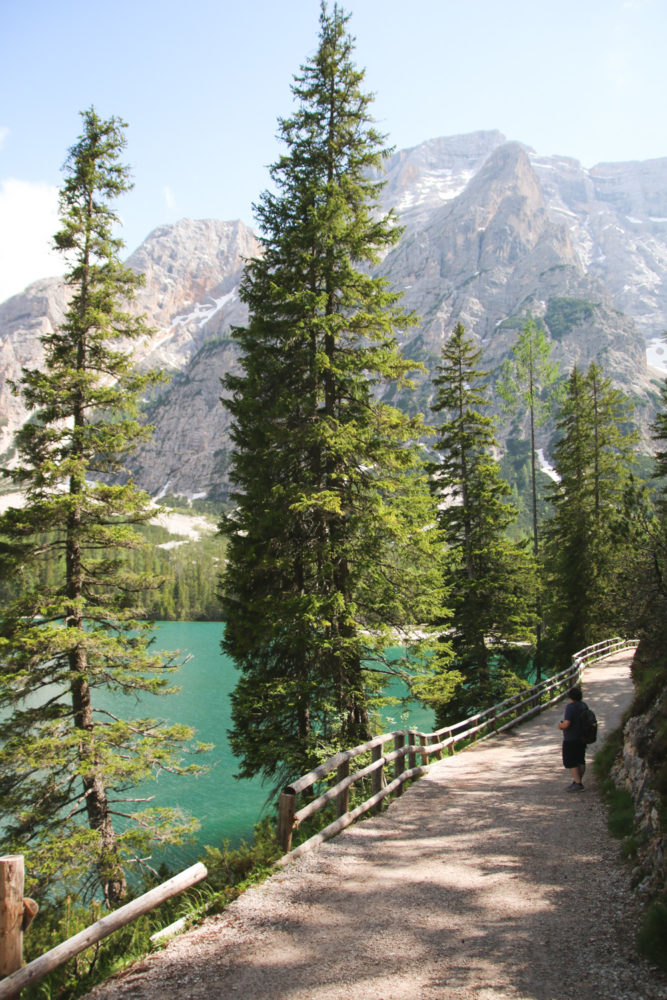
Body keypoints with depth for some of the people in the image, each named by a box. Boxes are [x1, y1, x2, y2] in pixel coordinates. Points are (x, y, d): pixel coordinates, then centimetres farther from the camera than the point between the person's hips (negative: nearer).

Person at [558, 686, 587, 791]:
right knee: (580, 761, 15)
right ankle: (578, 781, 25)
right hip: (582, 738, 8)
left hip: (571, 740, -8)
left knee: (570, 762, -1)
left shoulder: (570, 707, -20)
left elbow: (566, 724, -27)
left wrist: (560, 726, -6)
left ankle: (578, 783, -5)